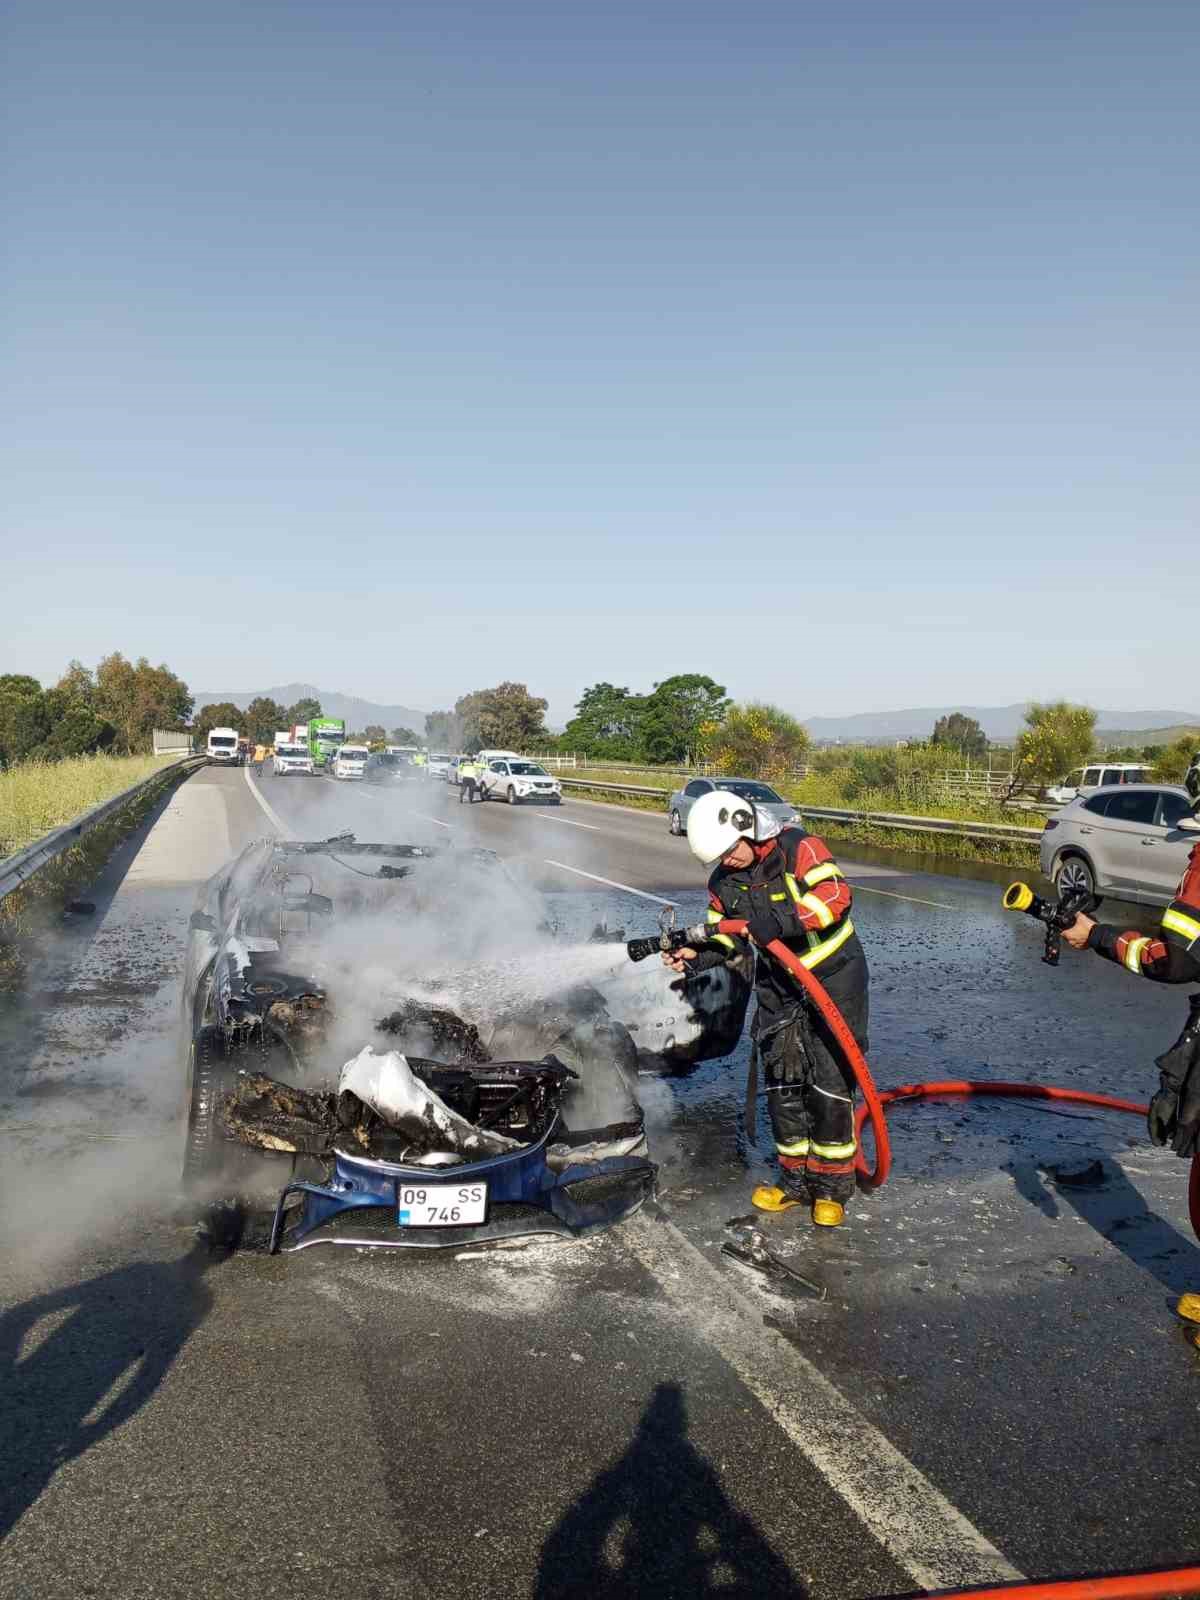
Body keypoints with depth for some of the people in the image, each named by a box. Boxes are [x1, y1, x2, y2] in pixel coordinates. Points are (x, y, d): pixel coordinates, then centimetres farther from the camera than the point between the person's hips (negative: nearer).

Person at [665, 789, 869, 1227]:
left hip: (833, 976, -6)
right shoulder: (724, 881, 0)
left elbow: (835, 896, -28)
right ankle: (795, 1179, 22)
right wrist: (695, 956, -16)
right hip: (779, 984, 6)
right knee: (782, 1084, 7)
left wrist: (782, 921, -36)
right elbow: (724, 940, 4)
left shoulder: (799, 847, -18)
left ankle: (832, 1187, 10)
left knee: (829, 1083, -5)